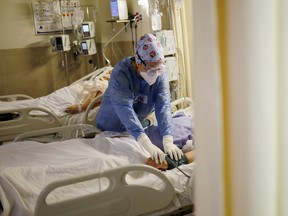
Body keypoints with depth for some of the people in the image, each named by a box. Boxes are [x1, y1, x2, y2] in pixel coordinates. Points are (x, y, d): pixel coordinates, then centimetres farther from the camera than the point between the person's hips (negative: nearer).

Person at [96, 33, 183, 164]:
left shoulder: (160, 74, -18)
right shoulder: (120, 73, -31)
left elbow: (163, 105, -27)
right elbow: (125, 109, -43)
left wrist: (168, 141, -42)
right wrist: (147, 144, -54)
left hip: (139, 127, 4)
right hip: (111, 130, -4)